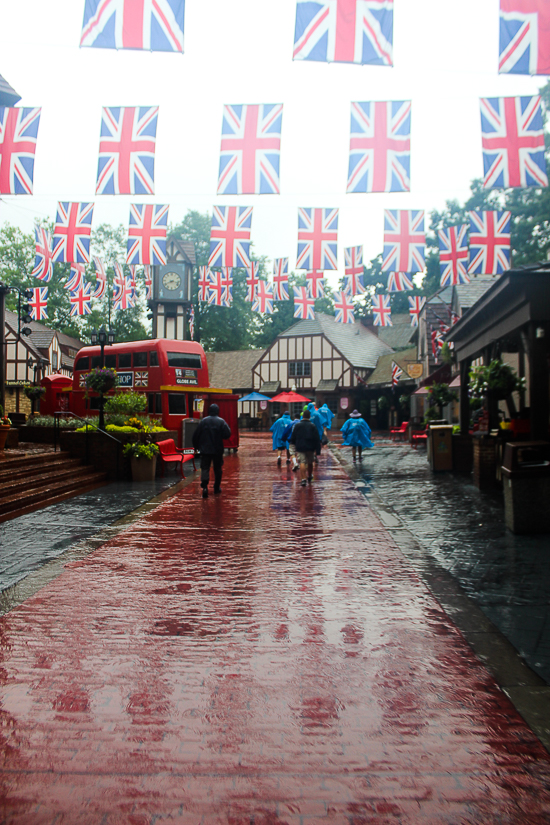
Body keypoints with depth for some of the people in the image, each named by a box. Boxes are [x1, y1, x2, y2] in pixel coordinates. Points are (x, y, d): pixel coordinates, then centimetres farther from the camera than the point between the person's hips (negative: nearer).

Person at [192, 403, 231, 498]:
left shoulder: (203, 421, -1)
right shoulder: (221, 421, -5)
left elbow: (196, 435, 3)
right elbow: (227, 435, -11)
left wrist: (196, 446, 17)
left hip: (205, 450, 0)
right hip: (218, 450, 0)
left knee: (205, 468, -2)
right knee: (217, 469, 14)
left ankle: (204, 486, -22)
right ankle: (217, 487, 22)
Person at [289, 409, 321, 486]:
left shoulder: (297, 425, -2)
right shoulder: (313, 426, -1)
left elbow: (293, 437, 4)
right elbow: (317, 438, -4)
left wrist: (293, 443, 23)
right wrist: (318, 449, -1)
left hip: (300, 447, -1)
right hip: (310, 448, 1)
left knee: (302, 462, -6)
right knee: (310, 462, 17)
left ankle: (303, 479, -20)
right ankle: (310, 477, 35)